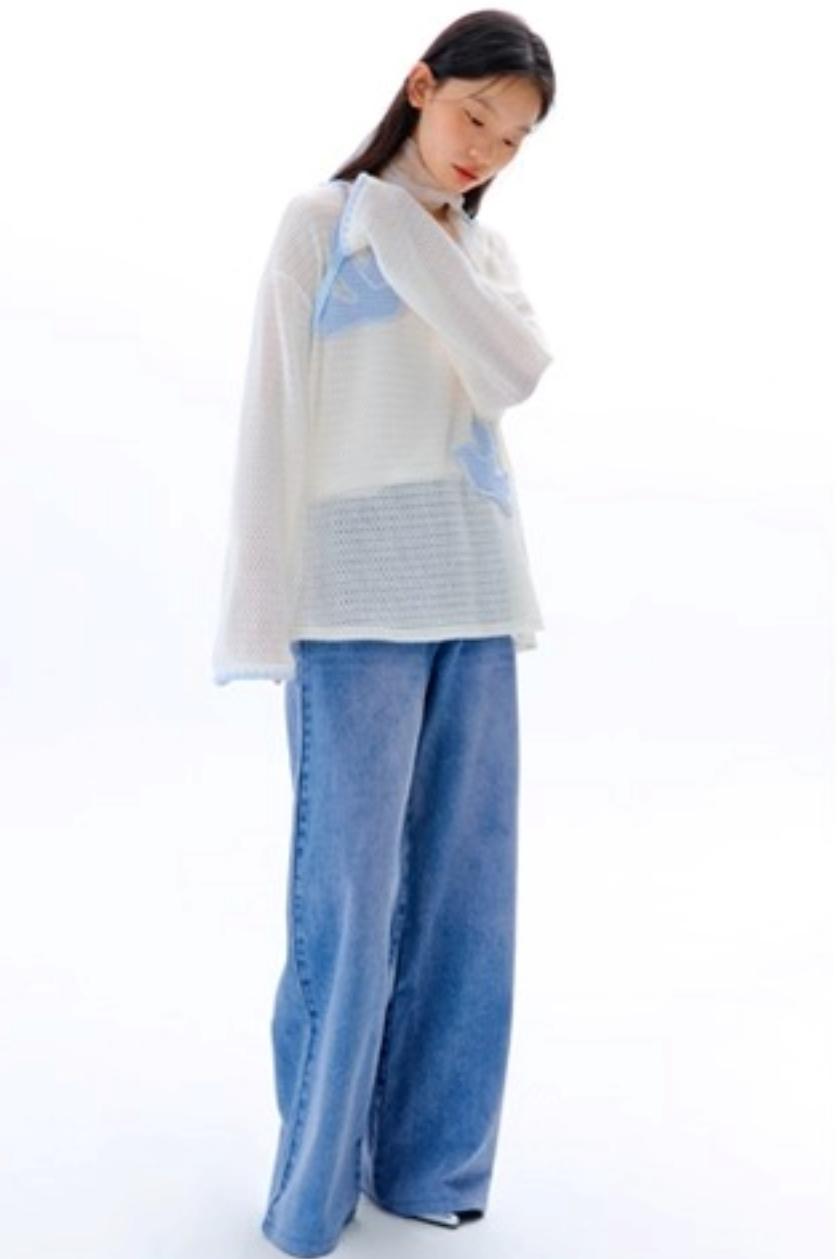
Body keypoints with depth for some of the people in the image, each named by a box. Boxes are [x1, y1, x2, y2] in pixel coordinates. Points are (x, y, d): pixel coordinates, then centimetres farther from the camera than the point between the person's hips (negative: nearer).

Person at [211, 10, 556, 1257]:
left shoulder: (486, 251, 17)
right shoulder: (320, 221, 2)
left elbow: (517, 376, -3)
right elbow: (275, 418, -4)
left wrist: (411, 231, -4)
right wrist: (263, 611, -10)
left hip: (474, 595, 5)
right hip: (359, 596, -5)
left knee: (464, 887, 7)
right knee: (348, 890, -4)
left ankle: (425, 1159, 22)